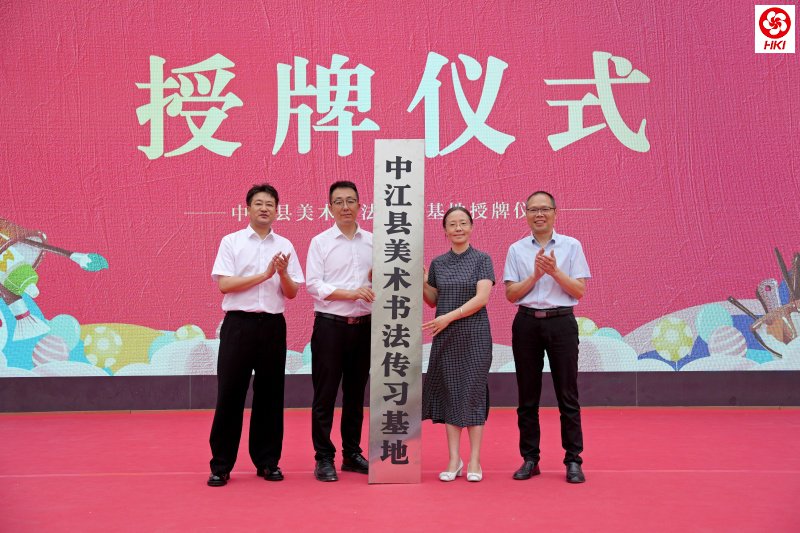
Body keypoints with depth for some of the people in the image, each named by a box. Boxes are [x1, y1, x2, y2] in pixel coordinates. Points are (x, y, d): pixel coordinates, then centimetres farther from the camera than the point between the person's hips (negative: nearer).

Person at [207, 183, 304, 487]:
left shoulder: (285, 246, 9)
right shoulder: (231, 242, 2)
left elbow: (292, 293, 8)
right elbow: (224, 284, -9)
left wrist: (283, 274, -13)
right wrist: (264, 274, -14)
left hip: (272, 325, 3)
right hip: (239, 324, -3)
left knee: (270, 394, 7)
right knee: (230, 393, 0)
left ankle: (267, 461, 18)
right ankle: (221, 464, 8)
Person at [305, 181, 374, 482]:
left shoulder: (372, 242, 8)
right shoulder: (320, 242, -1)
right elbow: (314, 285, -9)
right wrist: (351, 293, -18)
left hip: (363, 325, 3)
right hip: (331, 325, -3)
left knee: (355, 394, 12)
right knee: (325, 395, 0)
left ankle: (352, 454, 23)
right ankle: (324, 458, 9)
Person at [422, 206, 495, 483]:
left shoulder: (482, 260, -2)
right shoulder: (438, 263, 9)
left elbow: (482, 298, -13)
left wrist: (449, 317, -18)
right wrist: (422, 284, -4)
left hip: (474, 335, -3)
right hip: (445, 337, 3)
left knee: (473, 392, -1)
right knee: (449, 393, 4)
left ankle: (474, 460, 6)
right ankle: (454, 459, 11)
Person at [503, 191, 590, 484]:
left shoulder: (571, 246, 4)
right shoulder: (517, 250, 7)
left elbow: (580, 290, -1)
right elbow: (511, 294, 2)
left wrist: (555, 272, -14)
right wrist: (535, 275, -11)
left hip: (561, 322, -1)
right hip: (527, 323, 2)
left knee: (567, 394, 1)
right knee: (527, 396, 7)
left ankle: (573, 459, 8)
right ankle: (530, 459, 16)